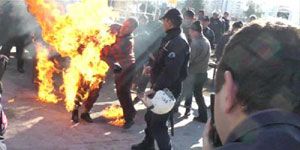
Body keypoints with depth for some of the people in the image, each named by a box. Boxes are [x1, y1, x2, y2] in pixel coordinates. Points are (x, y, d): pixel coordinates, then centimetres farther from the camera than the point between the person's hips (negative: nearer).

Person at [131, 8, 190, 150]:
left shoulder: (178, 43, -23)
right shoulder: (171, 38, 11)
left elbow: (171, 71, -30)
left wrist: (156, 88, -28)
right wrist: (151, 66, 5)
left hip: (167, 90, -11)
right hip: (161, 87, 11)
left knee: (157, 123, -5)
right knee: (150, 116, 24)